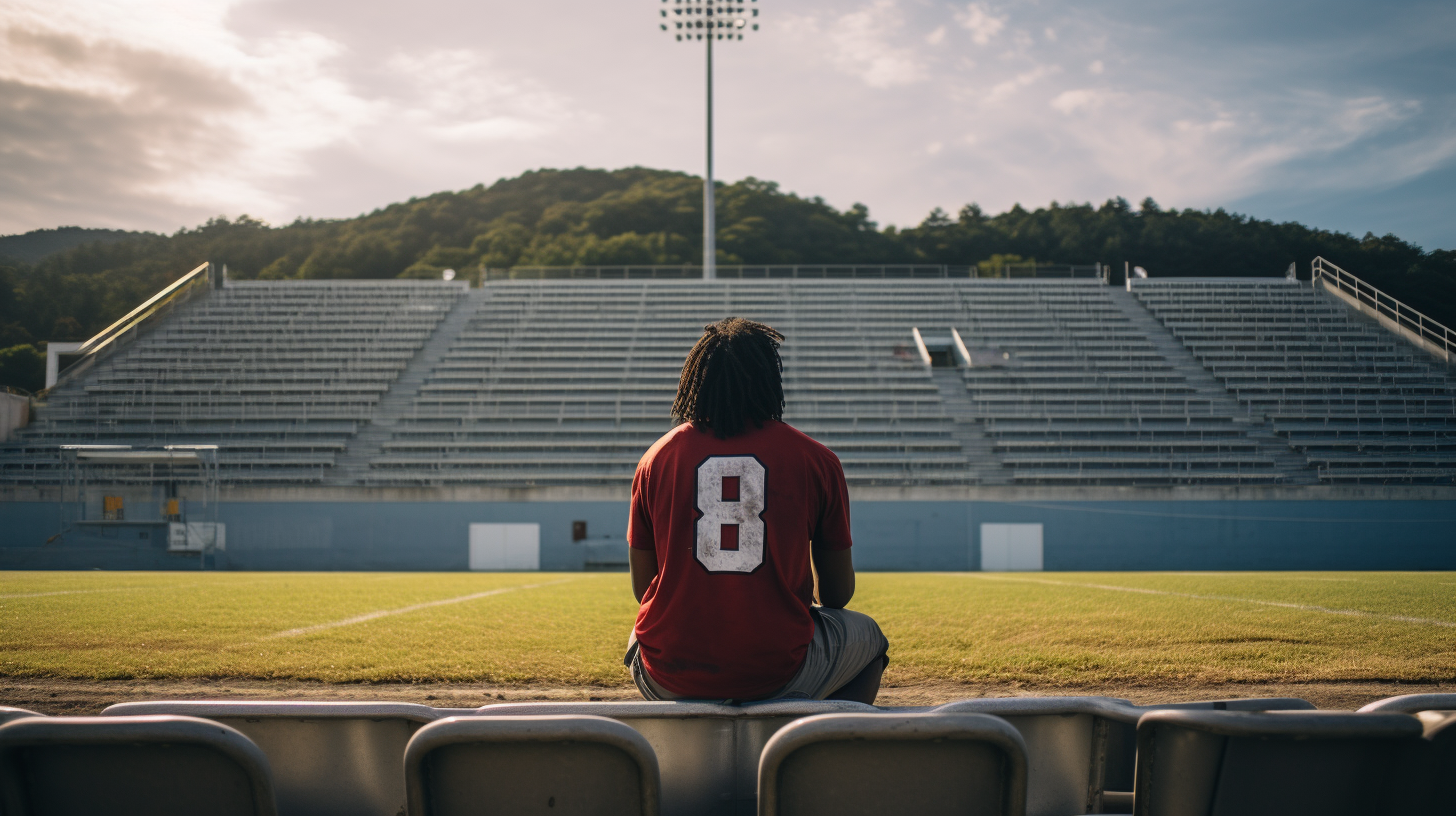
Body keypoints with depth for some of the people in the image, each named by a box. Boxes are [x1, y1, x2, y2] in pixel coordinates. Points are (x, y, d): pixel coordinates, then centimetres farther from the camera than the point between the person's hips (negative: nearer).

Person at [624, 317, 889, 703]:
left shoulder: (656, 457, 2)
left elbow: (642, 588, 8)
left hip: (670, 680, 2)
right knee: (867, 635, 29)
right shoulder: (816, 460, -2)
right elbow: (839, 592, 6)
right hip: (778, 677, -1)